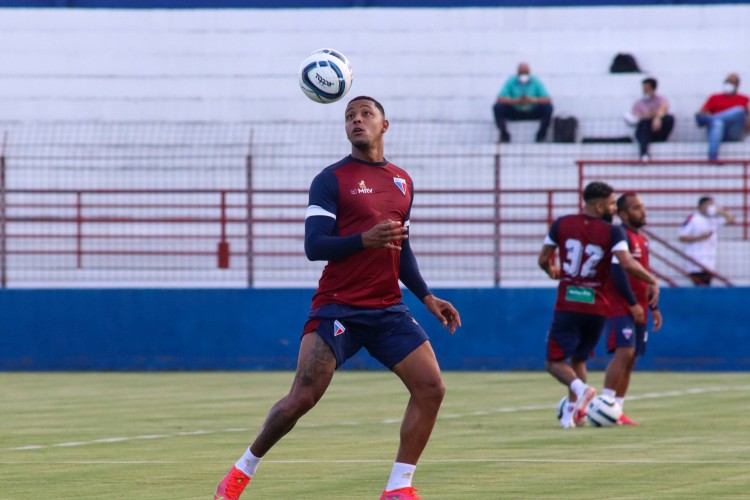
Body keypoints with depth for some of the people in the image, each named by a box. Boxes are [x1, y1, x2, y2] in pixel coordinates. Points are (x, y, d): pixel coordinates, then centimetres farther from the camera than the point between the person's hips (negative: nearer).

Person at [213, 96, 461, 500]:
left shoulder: (402, 182, 15)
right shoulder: (331, 180, -3)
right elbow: (314, 246, -12)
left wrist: (427, 298, 15)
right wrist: (365, 240, -26)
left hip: (388, 310, 5)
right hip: (337, 309, -5)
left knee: (430, 387, -8)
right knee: (301, 398, -12)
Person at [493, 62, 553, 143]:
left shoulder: (535, 82, -11)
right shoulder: (511, 82, -12)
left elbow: (548, 99, -18)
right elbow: (500, 99, -21)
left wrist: (533, 100, -37)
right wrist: (516, 101, -37)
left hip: (533, 112, 0)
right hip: (514, 112, 0)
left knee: (548, 107, -26)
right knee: (498, 107, -25)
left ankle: (541, 135, -13)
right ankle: (504, 135, -13)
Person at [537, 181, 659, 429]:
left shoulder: (562, 225, 0)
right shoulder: (612, 232, -7)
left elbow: (543, 259, 7)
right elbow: (627, 264, -20)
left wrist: (552, 270, 29)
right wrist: (653, 281, -6)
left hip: (567, 305, -1)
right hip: (596, 307, 1)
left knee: (555, 362, 3)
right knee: (578, 359, 20)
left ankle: (579, 388, -25)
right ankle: (572, 412, 14)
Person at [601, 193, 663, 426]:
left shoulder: (642, 240, 18)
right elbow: (618, 274, -19)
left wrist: (654, 307, 22)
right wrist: (633, 304, -17)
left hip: (638, 310, 9)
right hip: (620, 308, -9)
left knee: (631, 360, 7)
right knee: (624, 352, -20)